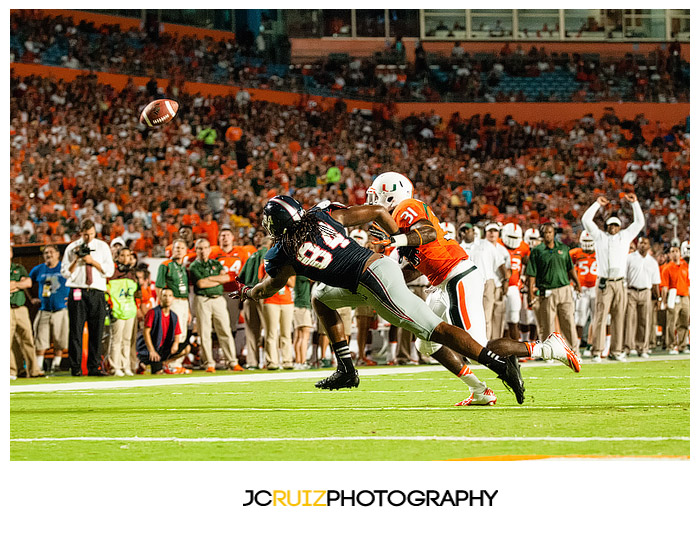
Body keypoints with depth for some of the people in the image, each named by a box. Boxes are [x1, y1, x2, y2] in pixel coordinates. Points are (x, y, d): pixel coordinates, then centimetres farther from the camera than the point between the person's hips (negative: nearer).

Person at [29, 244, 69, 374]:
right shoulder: (38, 270, 9)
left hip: (61, 309, -1)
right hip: (44, 310, 1)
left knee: (59, 341, 0)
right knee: (40, 341, -4)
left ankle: (56, 364, 11)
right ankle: (38, 366, 1)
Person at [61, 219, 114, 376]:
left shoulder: (103, 247, 10)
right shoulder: (71, 248, 7)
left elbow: (109, 271, 3)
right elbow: (65, 272, 3)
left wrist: (93, 261, -8)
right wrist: (77, 259, -11)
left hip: (97, 293, 1)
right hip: (77, 292, -1)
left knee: (96, 331, -1)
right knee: (76, 330, -5)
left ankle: (93, 367, 3)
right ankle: (75, 367, -3)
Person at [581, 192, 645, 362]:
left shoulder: (625, 236, 18)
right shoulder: (599, 236, 12)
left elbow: (639, 222, 22)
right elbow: (586, 220, 7)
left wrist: (634, 203, 19)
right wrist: (597, 204, 10)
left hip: (619, 283, 3)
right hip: (604, 283, -3)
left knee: (618, 318, 3)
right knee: (601, 317, -7)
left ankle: (616, 351, 7)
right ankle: (597, 352, -8)